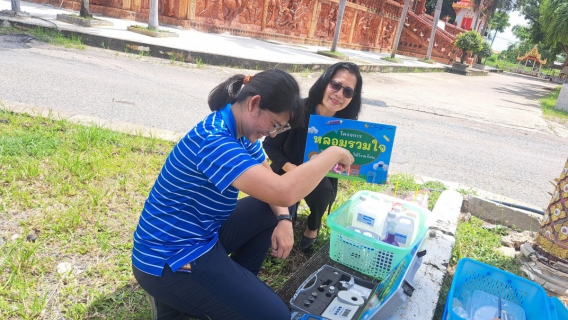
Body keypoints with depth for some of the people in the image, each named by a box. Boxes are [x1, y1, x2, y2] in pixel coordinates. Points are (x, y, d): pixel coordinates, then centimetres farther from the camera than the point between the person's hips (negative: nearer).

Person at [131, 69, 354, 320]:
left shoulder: (240, 131, 0)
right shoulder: (214, 140, -30)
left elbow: (270, 180, 11)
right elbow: (284, 192, -39)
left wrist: (284, 219, -8)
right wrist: (332, 154, -25)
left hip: (202, 236, 9)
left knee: (272, 210, 10)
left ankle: (235, 289, 16)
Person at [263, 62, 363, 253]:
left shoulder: (347, 125, -17)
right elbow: (269, 145, -13)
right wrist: (289, 167, -29)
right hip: (288, 173, -1)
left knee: (323, 191, -33)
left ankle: (313, 229, 0)